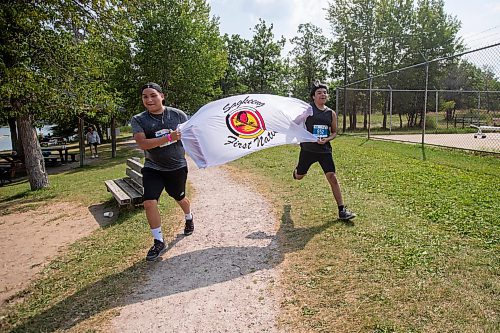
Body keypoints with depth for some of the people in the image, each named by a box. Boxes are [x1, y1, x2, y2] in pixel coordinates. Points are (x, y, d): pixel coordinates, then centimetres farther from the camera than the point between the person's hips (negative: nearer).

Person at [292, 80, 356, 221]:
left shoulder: (331, 113, 3)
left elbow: (334, 132, 12)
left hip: (324, 150, 2)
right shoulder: (308, 109, -6)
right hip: (308, 149, -1)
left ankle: (342, 210, -1)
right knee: (299, 177, 14)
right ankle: (296, 170, 56)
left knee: (332, 177, -8)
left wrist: (326, 139, -6)